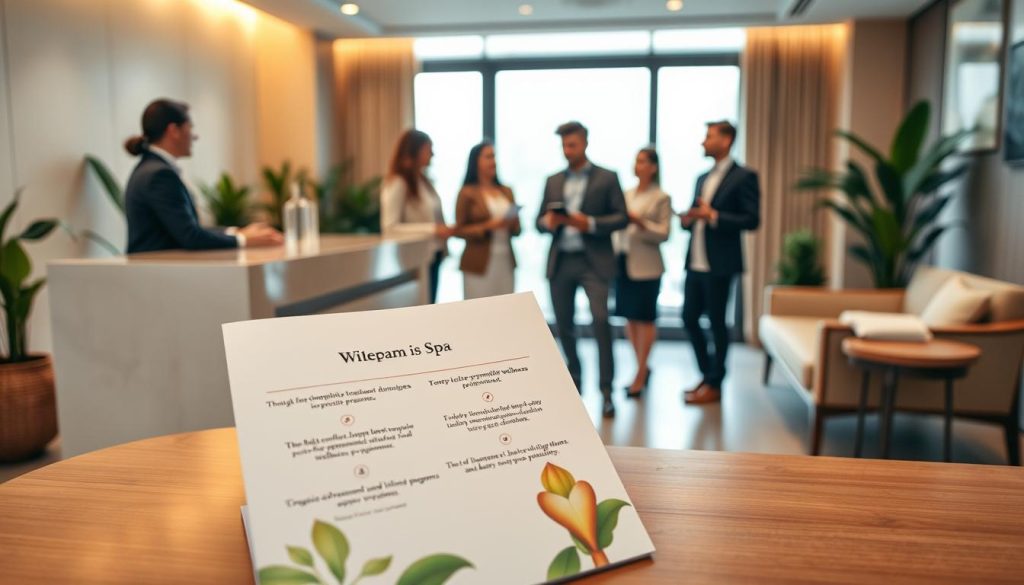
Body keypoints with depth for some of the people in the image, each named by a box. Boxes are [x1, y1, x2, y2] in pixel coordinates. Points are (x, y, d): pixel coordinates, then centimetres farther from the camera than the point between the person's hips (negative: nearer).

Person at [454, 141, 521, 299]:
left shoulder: (506, 191, 13)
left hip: (506, 261, 5)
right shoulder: (467, 193, -2)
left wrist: (513, 224, -5)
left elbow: (516, 230, 18)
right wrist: (487, 226, -16)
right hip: (479, 264, -5)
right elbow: (459, 230, -4)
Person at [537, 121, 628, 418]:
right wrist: (549, 222, -11)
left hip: (593, 261, -4)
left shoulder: (607, 178, 3)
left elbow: (622, 217, -3)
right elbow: (540, 221, 12)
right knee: (564, 324, 8)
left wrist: (590, 223, -17)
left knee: (600, 320, -15)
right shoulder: (553, 181, 15)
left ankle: (606, 391, -7)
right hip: (560, 262, 4)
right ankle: (573, 382, 26)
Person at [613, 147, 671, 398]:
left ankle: (640, 376, 6)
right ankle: (643, 367, 24)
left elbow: (664, 234, -8)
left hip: (645, 265, -5)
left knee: (644, 319, -1)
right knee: (629, 317, 8)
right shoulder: (626, 194, 13)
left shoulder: (661, 198, -2)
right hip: (622, 262, 5)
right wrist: (613, 252, 5)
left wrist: (640, 223, -20)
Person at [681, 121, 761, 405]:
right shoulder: (703, 178, 17)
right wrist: (688, 220, -2)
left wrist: (713, 216, -21)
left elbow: (752, 220, -12)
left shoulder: (743, 176, -6)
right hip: (695, 262, 7)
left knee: (717, 323, 1)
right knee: (689, 318, 9)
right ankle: (706, 374, 26)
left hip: (719, 264, -7)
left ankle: (714, 384, 13)